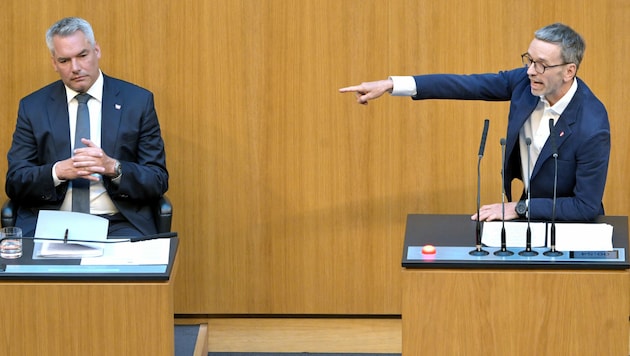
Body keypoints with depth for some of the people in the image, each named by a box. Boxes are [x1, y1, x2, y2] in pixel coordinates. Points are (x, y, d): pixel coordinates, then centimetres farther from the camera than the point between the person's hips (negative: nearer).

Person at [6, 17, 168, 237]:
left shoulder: (138, 101, 7)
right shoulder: (33, 107, 10)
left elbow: (158, 181, 5)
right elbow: (14, 182, 5)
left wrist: (113, 168, -15)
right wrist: (59, 171, -14)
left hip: (118, 224, -1)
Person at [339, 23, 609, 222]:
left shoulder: (592, 129, -29)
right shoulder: (525, 80, -12)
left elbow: (587, 207, -22)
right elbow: (465, 85, -7)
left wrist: (518, 209, -21)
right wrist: (390, 85, -11)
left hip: (566, 221, -6)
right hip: (527, 210, 6)